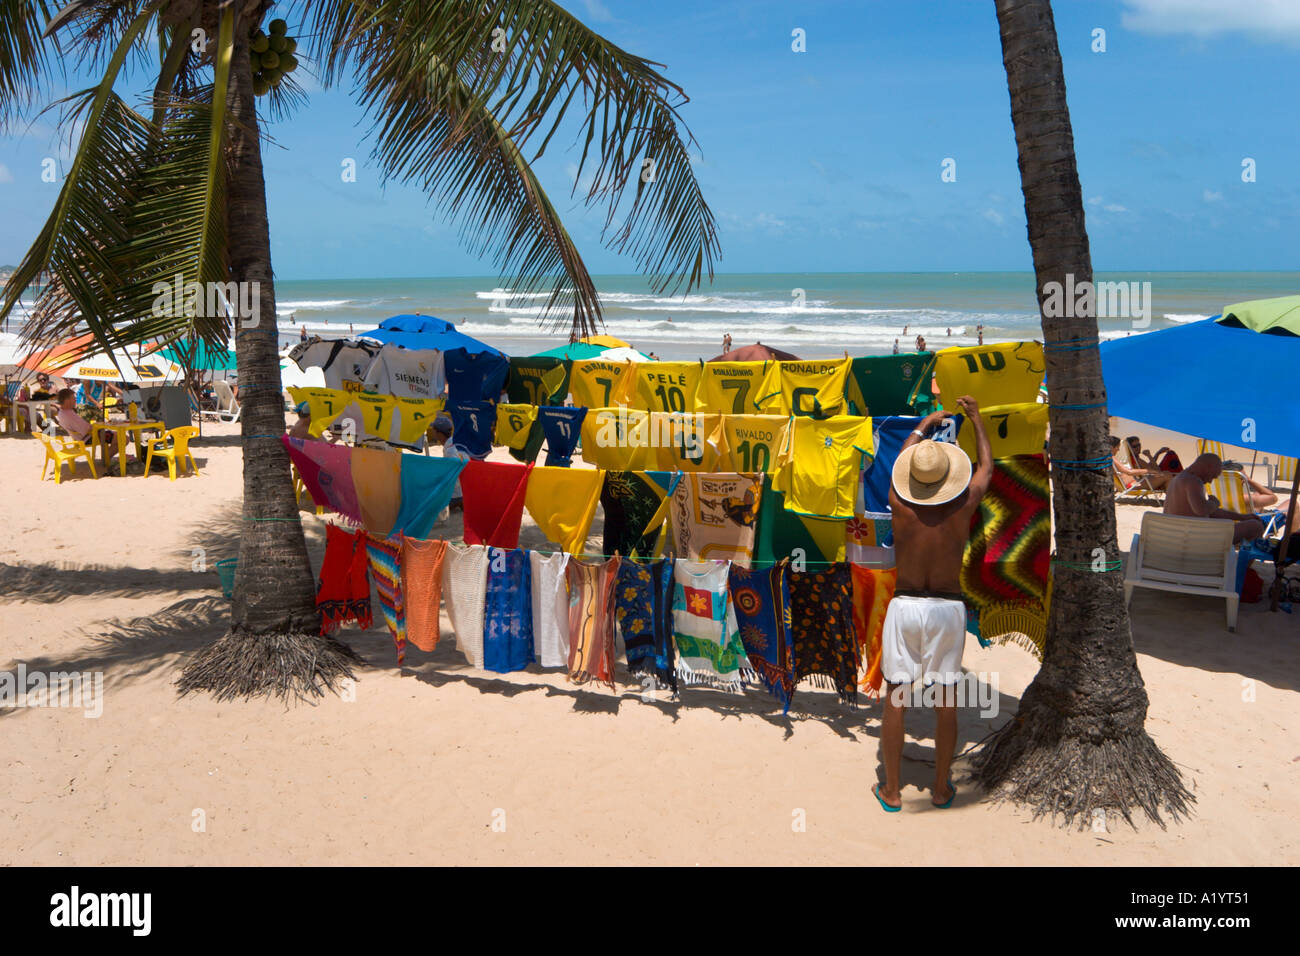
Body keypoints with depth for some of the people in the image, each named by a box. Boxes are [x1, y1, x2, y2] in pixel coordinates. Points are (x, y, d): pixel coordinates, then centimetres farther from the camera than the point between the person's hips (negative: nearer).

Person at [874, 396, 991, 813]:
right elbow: (986, 467, 11)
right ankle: (941, 788, 20)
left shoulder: (899, 504, -10)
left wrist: (924, 424, 28)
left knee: (895, 696, 6)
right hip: (948, 608, 1)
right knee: (947, 698, 11)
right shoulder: (963, 506, -10)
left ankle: (891, 791, 12)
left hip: (905, 606, 0)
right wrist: (976, 418, 24)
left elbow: (899, 462, 12)